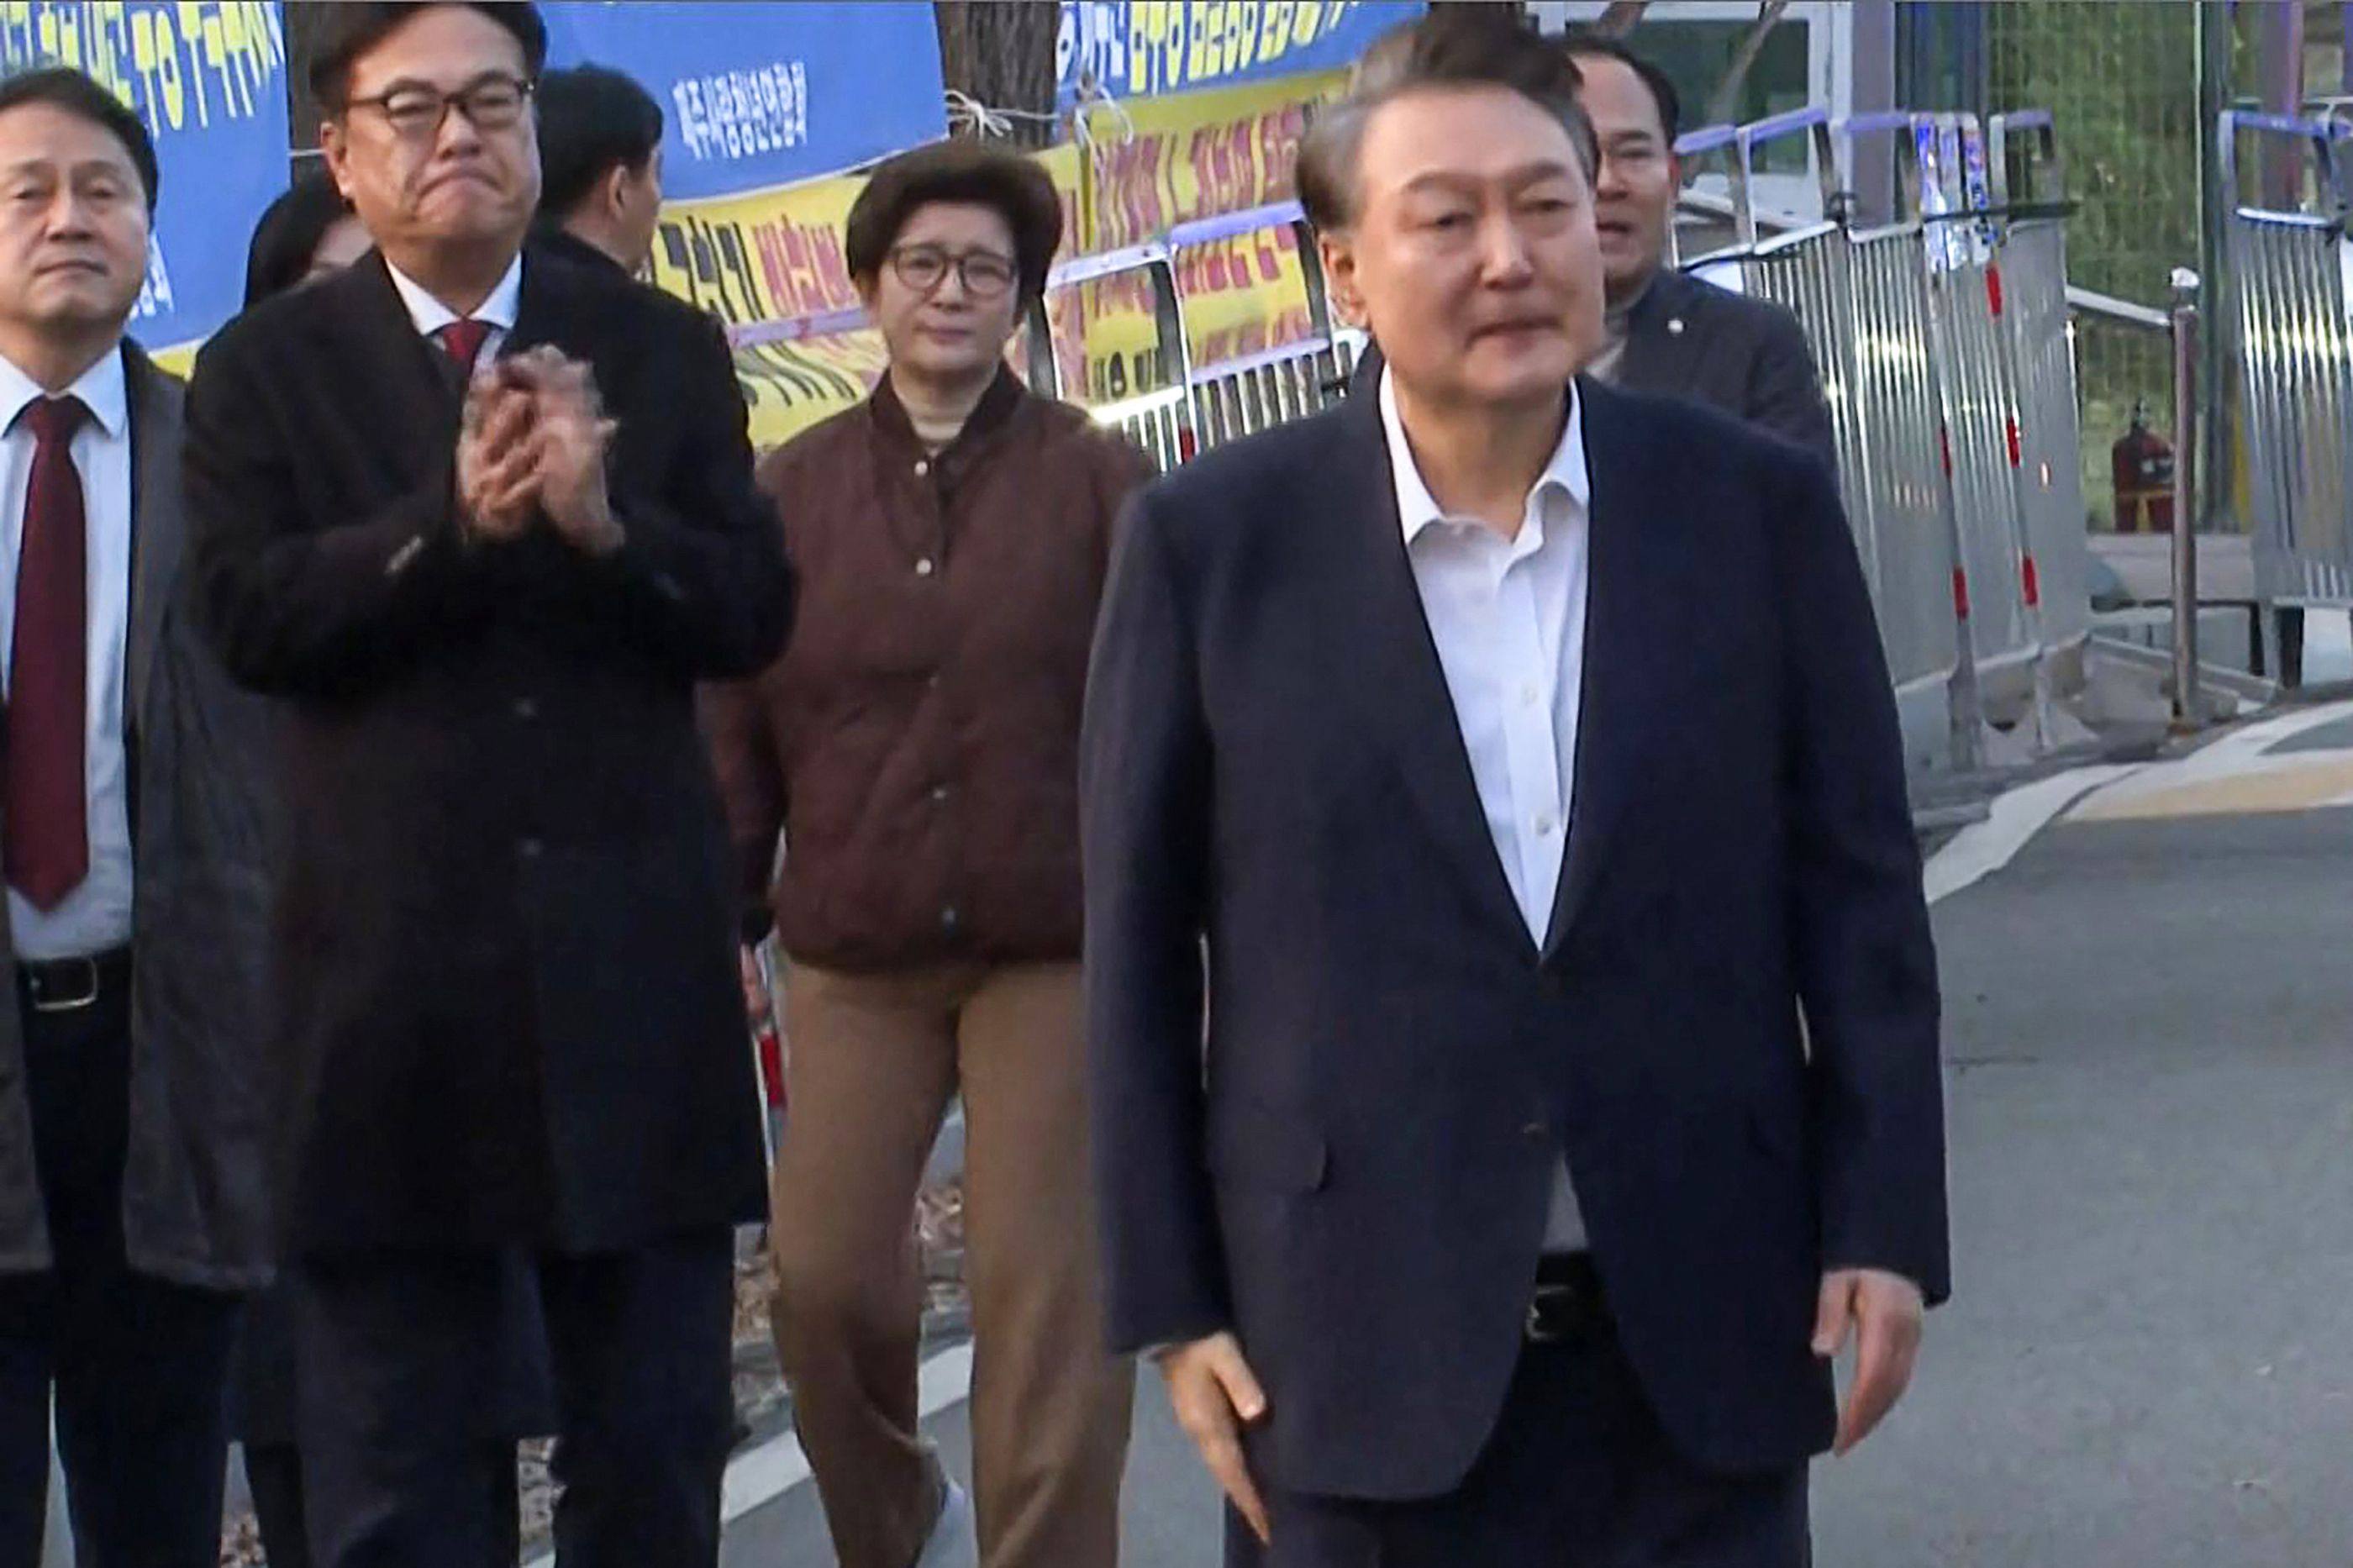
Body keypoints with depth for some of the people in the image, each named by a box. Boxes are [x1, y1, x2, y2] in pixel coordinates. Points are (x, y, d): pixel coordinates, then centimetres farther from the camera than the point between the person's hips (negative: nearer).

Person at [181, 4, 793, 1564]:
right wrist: (453, 522, -22)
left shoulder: (663, 352, 9)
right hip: (388, 977, -2)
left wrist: (603, 523, -18)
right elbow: (250, 613, -10)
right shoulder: (265, 371, 4)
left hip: (634, 973, 2)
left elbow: (755, 610, 0)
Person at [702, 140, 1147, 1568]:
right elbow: (734, 728, 7)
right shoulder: (793, 494, 6)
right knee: (827, 1280, 2)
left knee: (1048, 1296, -3)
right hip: (853, 958, 2)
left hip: (1054, 951, -2)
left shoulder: (1096, 481, 1)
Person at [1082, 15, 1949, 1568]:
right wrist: (1172, 1303, -1)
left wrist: (1881, 1223, 0)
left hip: (1702, 1333, 1)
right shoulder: (1216, 542, -2)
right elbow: (1140, 947, 1)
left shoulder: (1757, 508, 2)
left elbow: (1857, 888, 5)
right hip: (1361, 1344, -1)